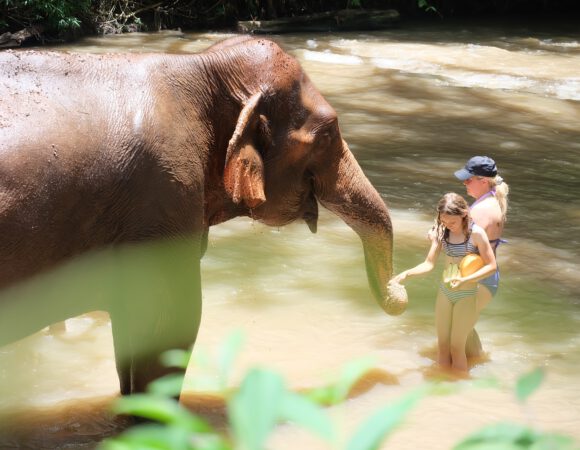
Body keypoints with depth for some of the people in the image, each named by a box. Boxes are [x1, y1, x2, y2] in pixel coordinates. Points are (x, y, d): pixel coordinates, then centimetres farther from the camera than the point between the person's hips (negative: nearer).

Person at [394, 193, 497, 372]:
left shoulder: (476, 233, -17)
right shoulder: (442, 232, -3)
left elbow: (491, 266, -14)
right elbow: (429, 263, -2)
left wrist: (464, 279, -25)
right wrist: (406, 274, -18)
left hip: (466, 295, -4)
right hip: (444, 291, 5)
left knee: (457, 347, 2)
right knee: (442, 345, 10)